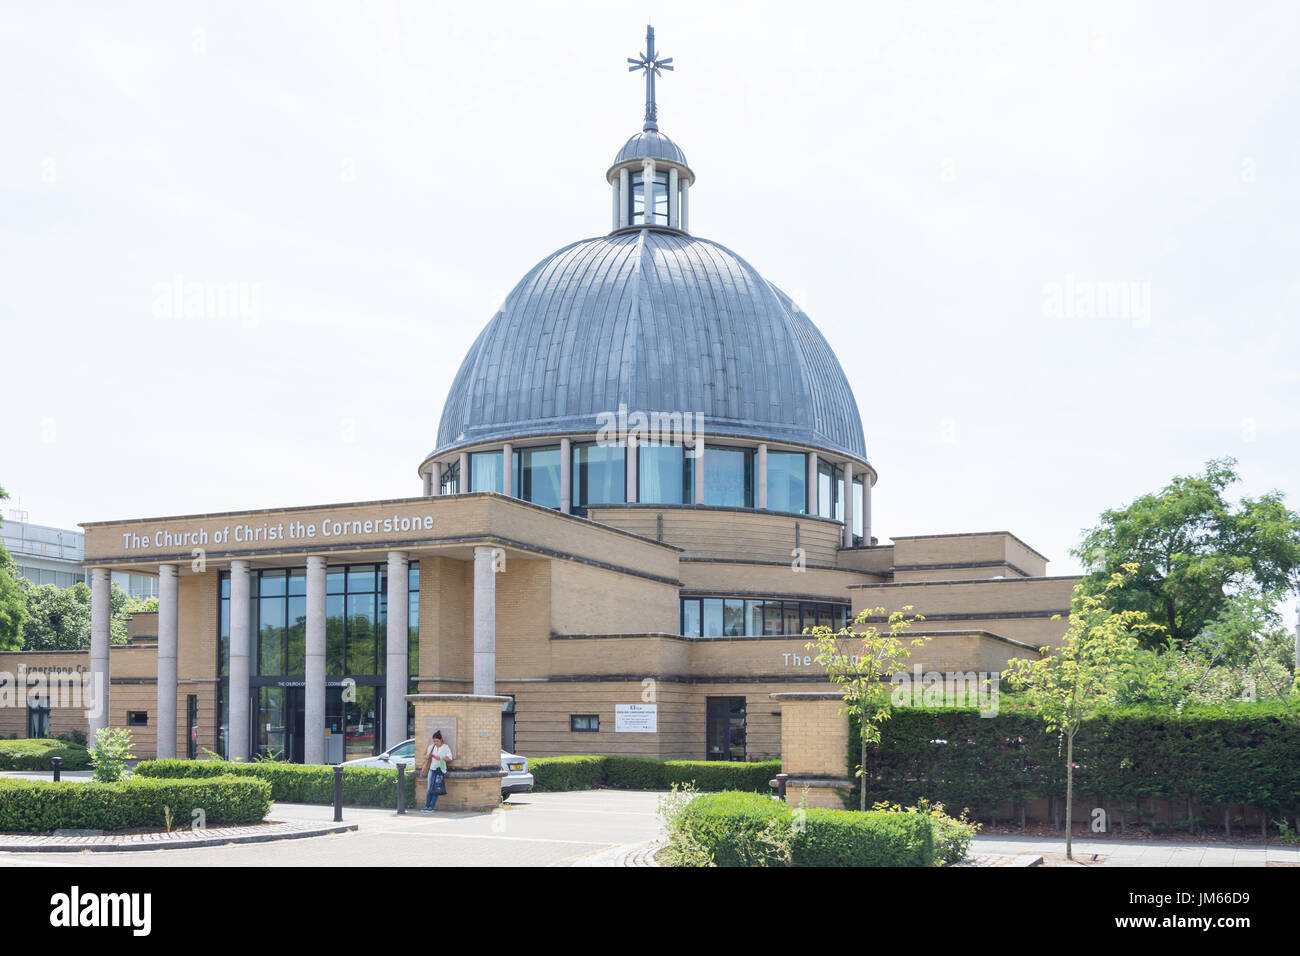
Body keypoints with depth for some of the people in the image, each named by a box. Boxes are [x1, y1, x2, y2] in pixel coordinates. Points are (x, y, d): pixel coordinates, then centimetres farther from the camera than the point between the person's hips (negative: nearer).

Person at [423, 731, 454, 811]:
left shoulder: (445, 747, 0)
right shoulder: (432, 746, 10)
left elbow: (449, 758, -4)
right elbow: (425, 754, 1)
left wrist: (440, 758, -16)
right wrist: (428, 743, -4)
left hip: (440, 769, -4)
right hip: (432, 769, 4)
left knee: (435, 790, -7)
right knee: (429, 789, 0)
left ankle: (431, 807, -6)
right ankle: (426, 806, 2)